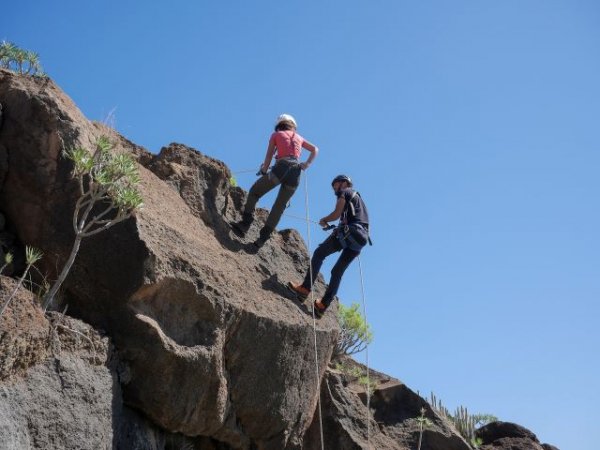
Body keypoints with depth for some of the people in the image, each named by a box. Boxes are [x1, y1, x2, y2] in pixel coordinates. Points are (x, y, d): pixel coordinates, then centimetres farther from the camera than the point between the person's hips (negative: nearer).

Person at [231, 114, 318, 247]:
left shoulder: (276, 135, 17)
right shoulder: (299, 138, 29)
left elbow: (268, 158, 12)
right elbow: (315, 149, 28)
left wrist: (264, 171, 25)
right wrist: (307, 164, 16)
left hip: (282, 167, -4)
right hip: (296, 172, 4)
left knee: (254, 192, 10)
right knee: (280, 206, 12)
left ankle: (245, 224, -5)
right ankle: (263, 237, 3)